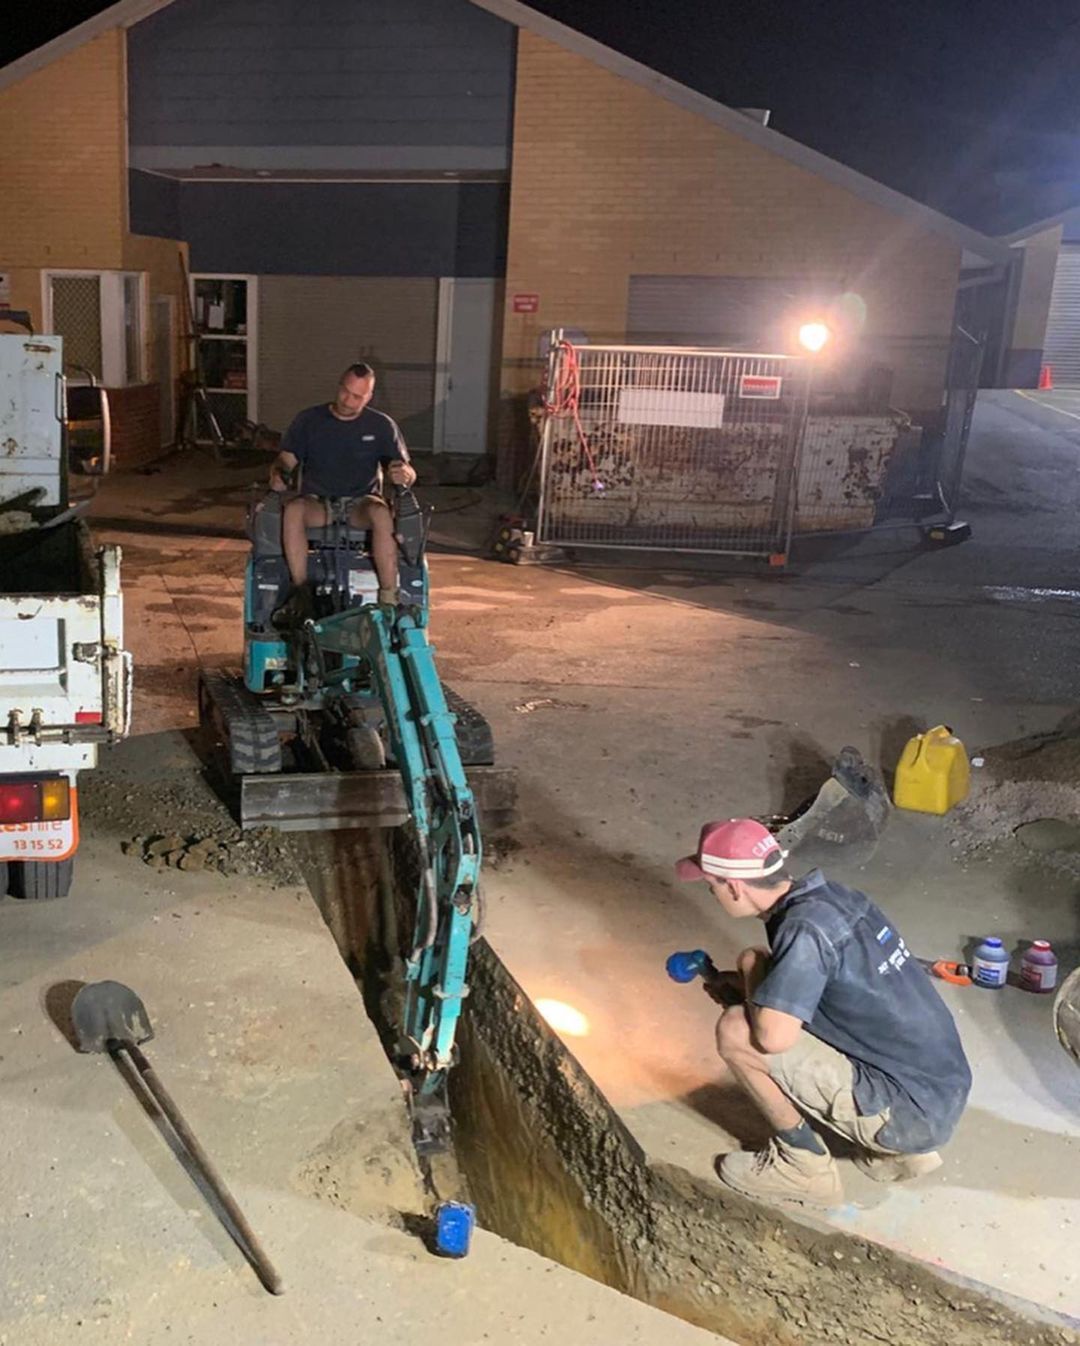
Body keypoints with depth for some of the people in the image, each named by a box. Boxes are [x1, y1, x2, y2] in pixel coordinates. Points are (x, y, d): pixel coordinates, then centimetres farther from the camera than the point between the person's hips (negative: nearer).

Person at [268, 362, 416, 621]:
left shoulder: (381, 425, 5)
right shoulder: (309, 420, 5)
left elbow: (408, 473, 1)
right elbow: (287, 459, 0)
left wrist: (404, 474, -24)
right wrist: (278, 473, -25)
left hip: (361, 502, 0)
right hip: (317, 501, 1)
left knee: (382, 513, -37)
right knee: (293, 509, -34)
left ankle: (389, 598, -37)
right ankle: (301, 594, -34)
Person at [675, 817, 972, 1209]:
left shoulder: (805, 928, -22)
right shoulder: (828, 895, 4)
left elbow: (772, 1037, -26)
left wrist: (751, 970, -7)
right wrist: (746, 985, 11)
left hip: (912, 1111, -9)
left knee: (736, 1033, -12)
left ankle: (804, 1166, 7)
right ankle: (896, 1149, 20)